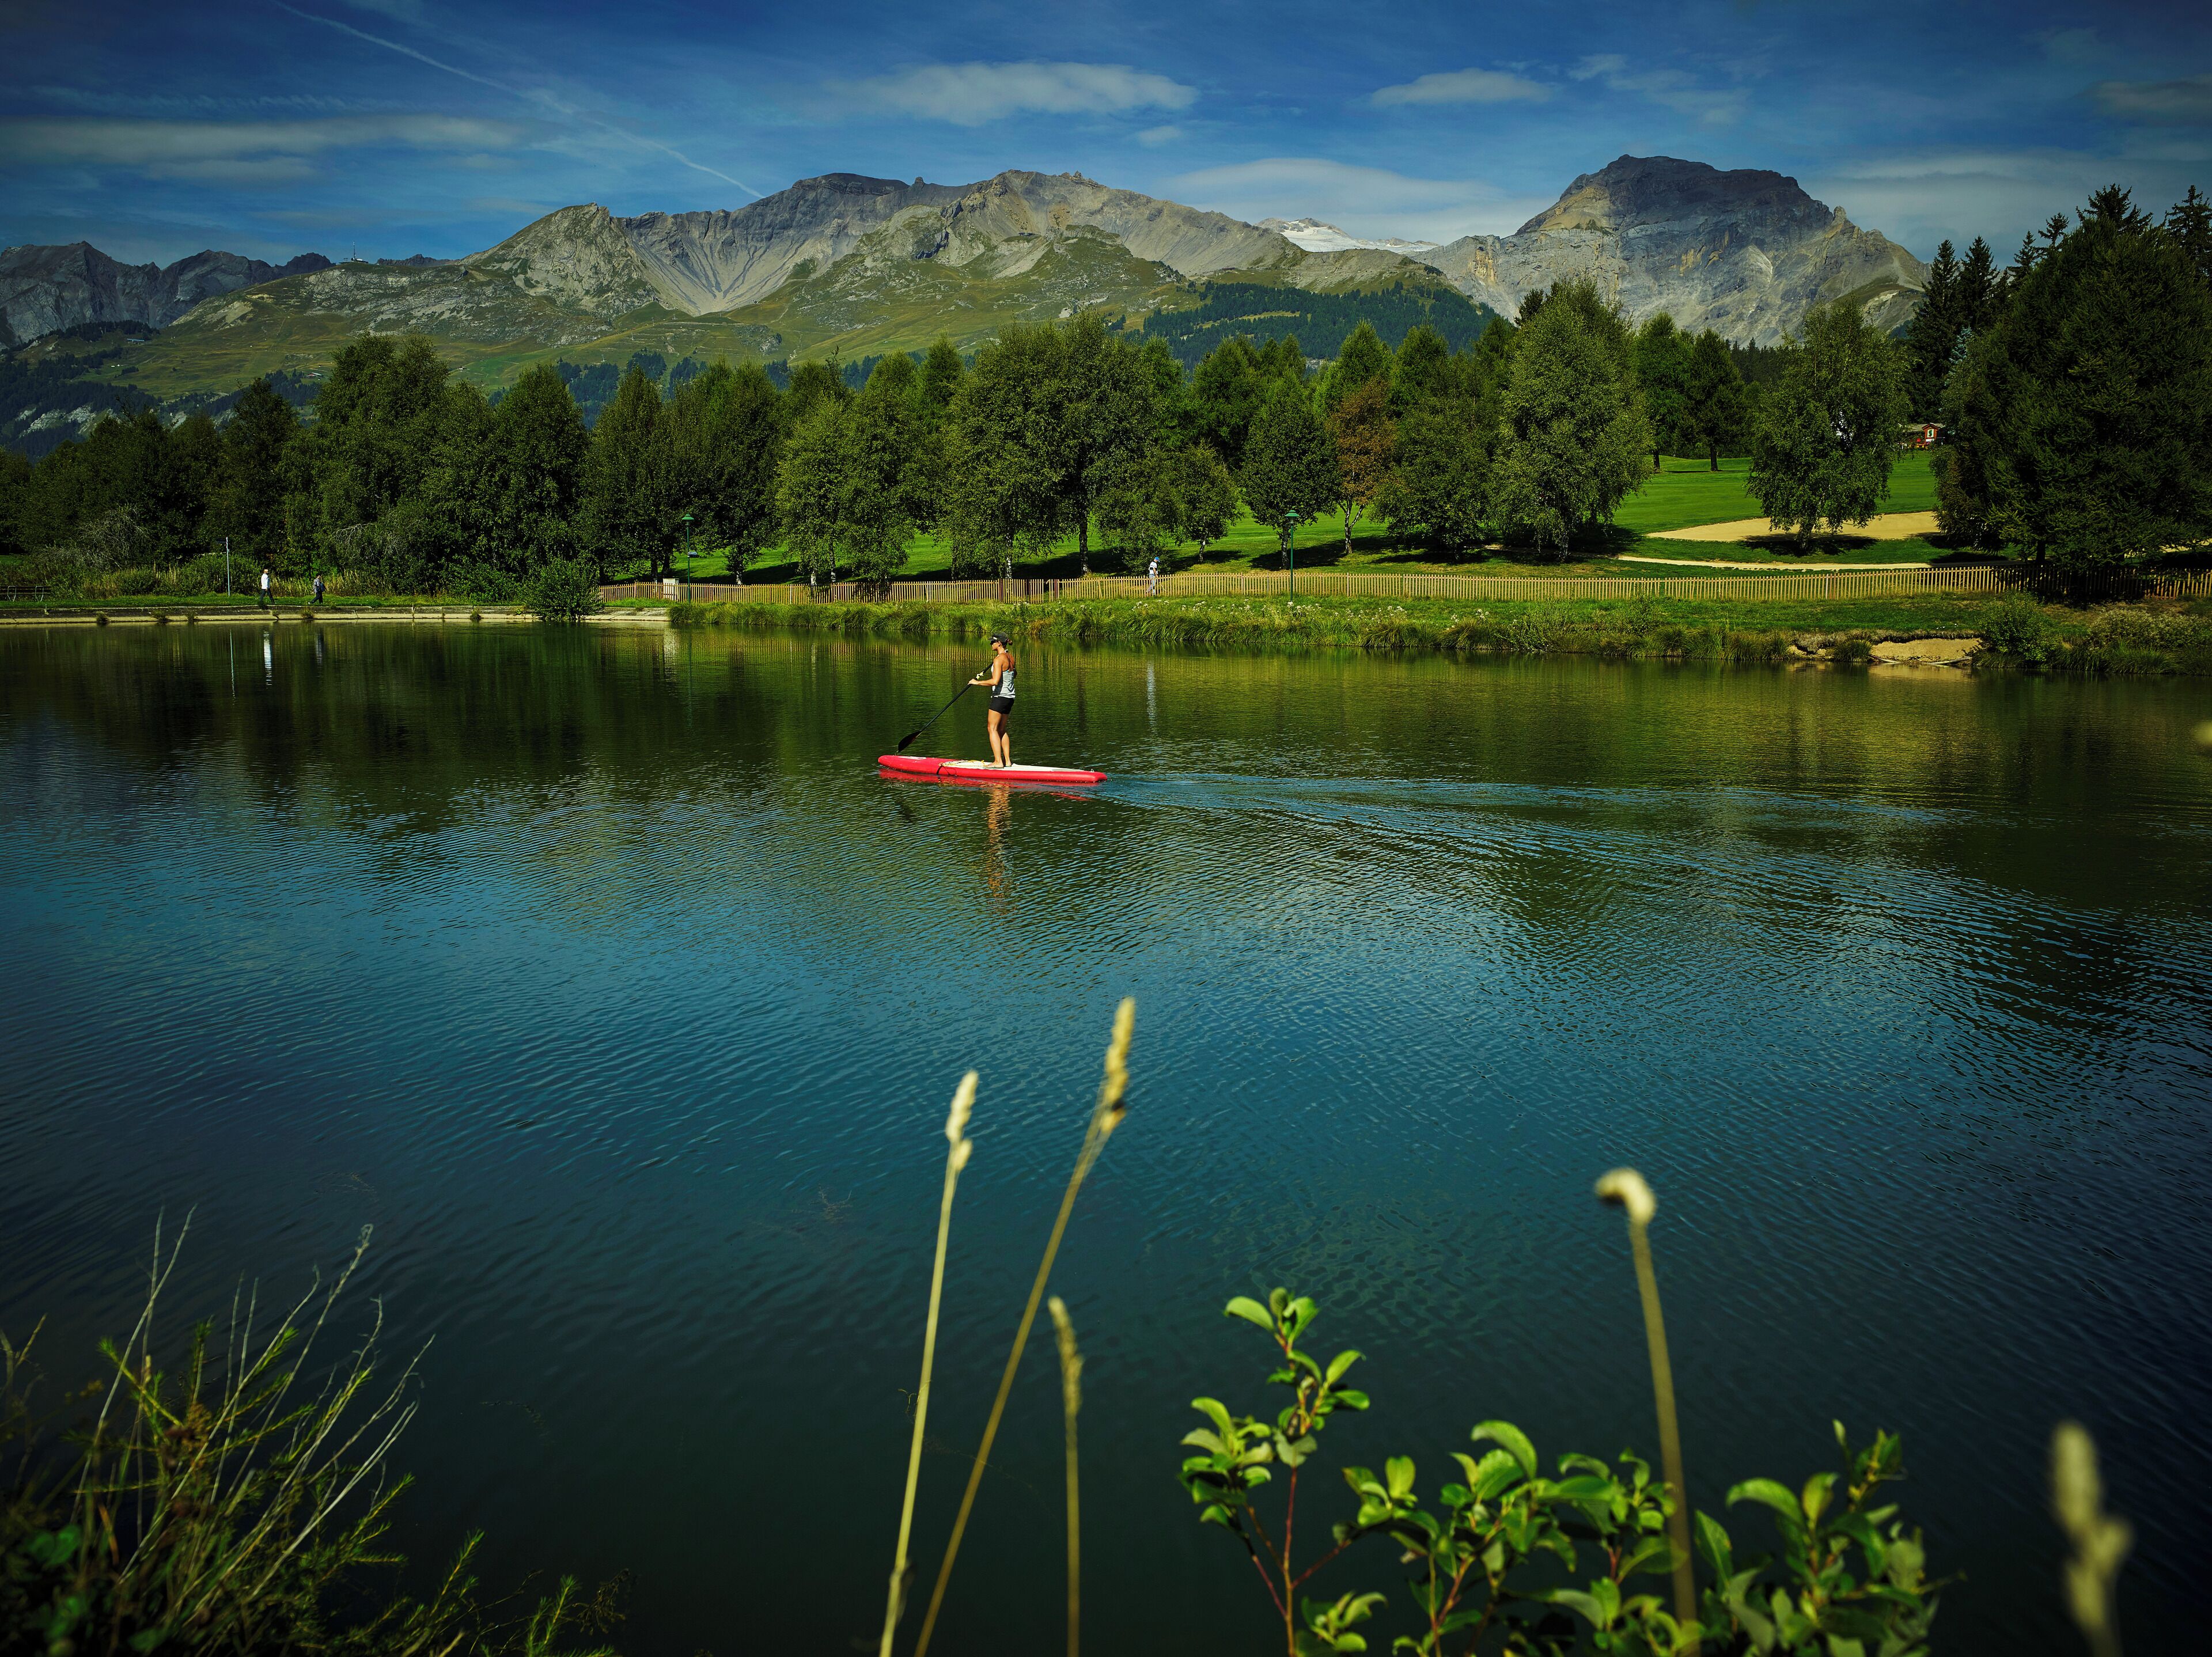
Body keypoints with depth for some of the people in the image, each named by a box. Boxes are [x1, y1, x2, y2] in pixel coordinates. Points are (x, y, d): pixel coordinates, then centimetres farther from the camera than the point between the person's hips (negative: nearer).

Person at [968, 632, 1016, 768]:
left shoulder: (999, 659, -18)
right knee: (1001, 729, 16)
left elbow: (995, 681, -27)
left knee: (992, 728, -4)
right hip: (1010, 697, 9)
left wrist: (978, 682, -16)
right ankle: (1008, 761, 14)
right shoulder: (1010, 657, 10)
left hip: (1000, 696, -9)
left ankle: (998, 762, -10)